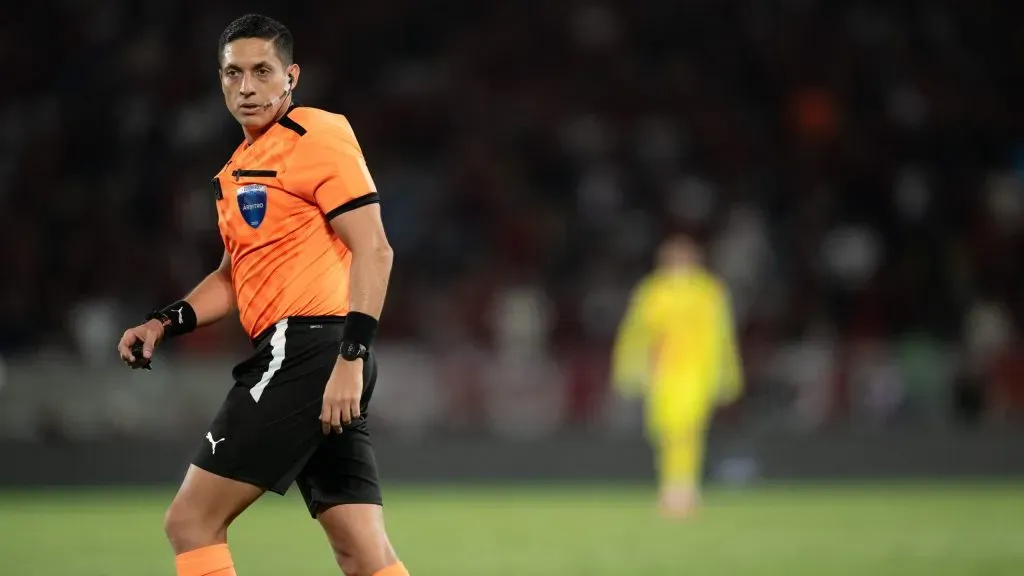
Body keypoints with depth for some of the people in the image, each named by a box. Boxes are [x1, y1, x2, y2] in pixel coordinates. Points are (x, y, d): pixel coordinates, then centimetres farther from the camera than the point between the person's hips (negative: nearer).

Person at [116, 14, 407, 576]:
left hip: (311, 348, -9)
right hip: (300, 356, 9)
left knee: (191, 521, -6)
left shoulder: (317, 136, -6)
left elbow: (373, 251, -14)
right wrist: (166, 322, 15)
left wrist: (350, 357, -21)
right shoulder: (239, 168, 21)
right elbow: (235, 276, 31)